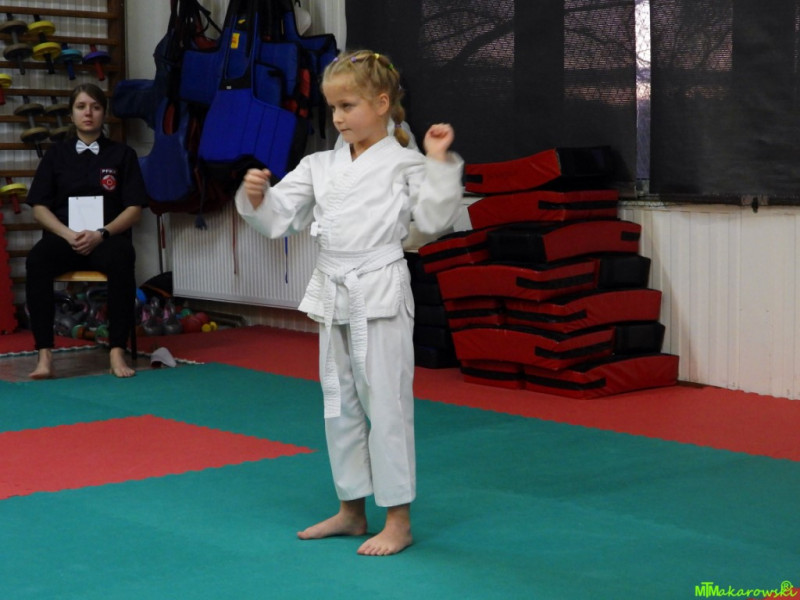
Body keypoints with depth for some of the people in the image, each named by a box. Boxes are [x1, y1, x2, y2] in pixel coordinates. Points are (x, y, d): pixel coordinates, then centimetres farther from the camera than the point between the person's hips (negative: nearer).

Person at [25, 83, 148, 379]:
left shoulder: (122, 154, 9)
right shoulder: (56, 154, 12)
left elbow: (134, 208, 3)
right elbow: (39, 207, 7)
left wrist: (101, 234, -15)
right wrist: (68, 234, -13)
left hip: (107, 238, -1)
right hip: (63, 237, 1)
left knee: (121, 258, -38)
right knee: (37, 260, -34)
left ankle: (117, 352, -36)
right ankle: (44, 355, -36)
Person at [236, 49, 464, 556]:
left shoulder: (404, 164, -6)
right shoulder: (321, 166, 10)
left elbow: (435, 218, -15)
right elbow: (280, 218, 9)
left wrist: (439, 161, -21)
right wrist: (257, 197, -10)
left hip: (380, 295, -7)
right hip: (333, 296, 7)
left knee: (385, 401, -2)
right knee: (339, 403, 15)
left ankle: (399, 520, 10)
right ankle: (351, 510, 30)